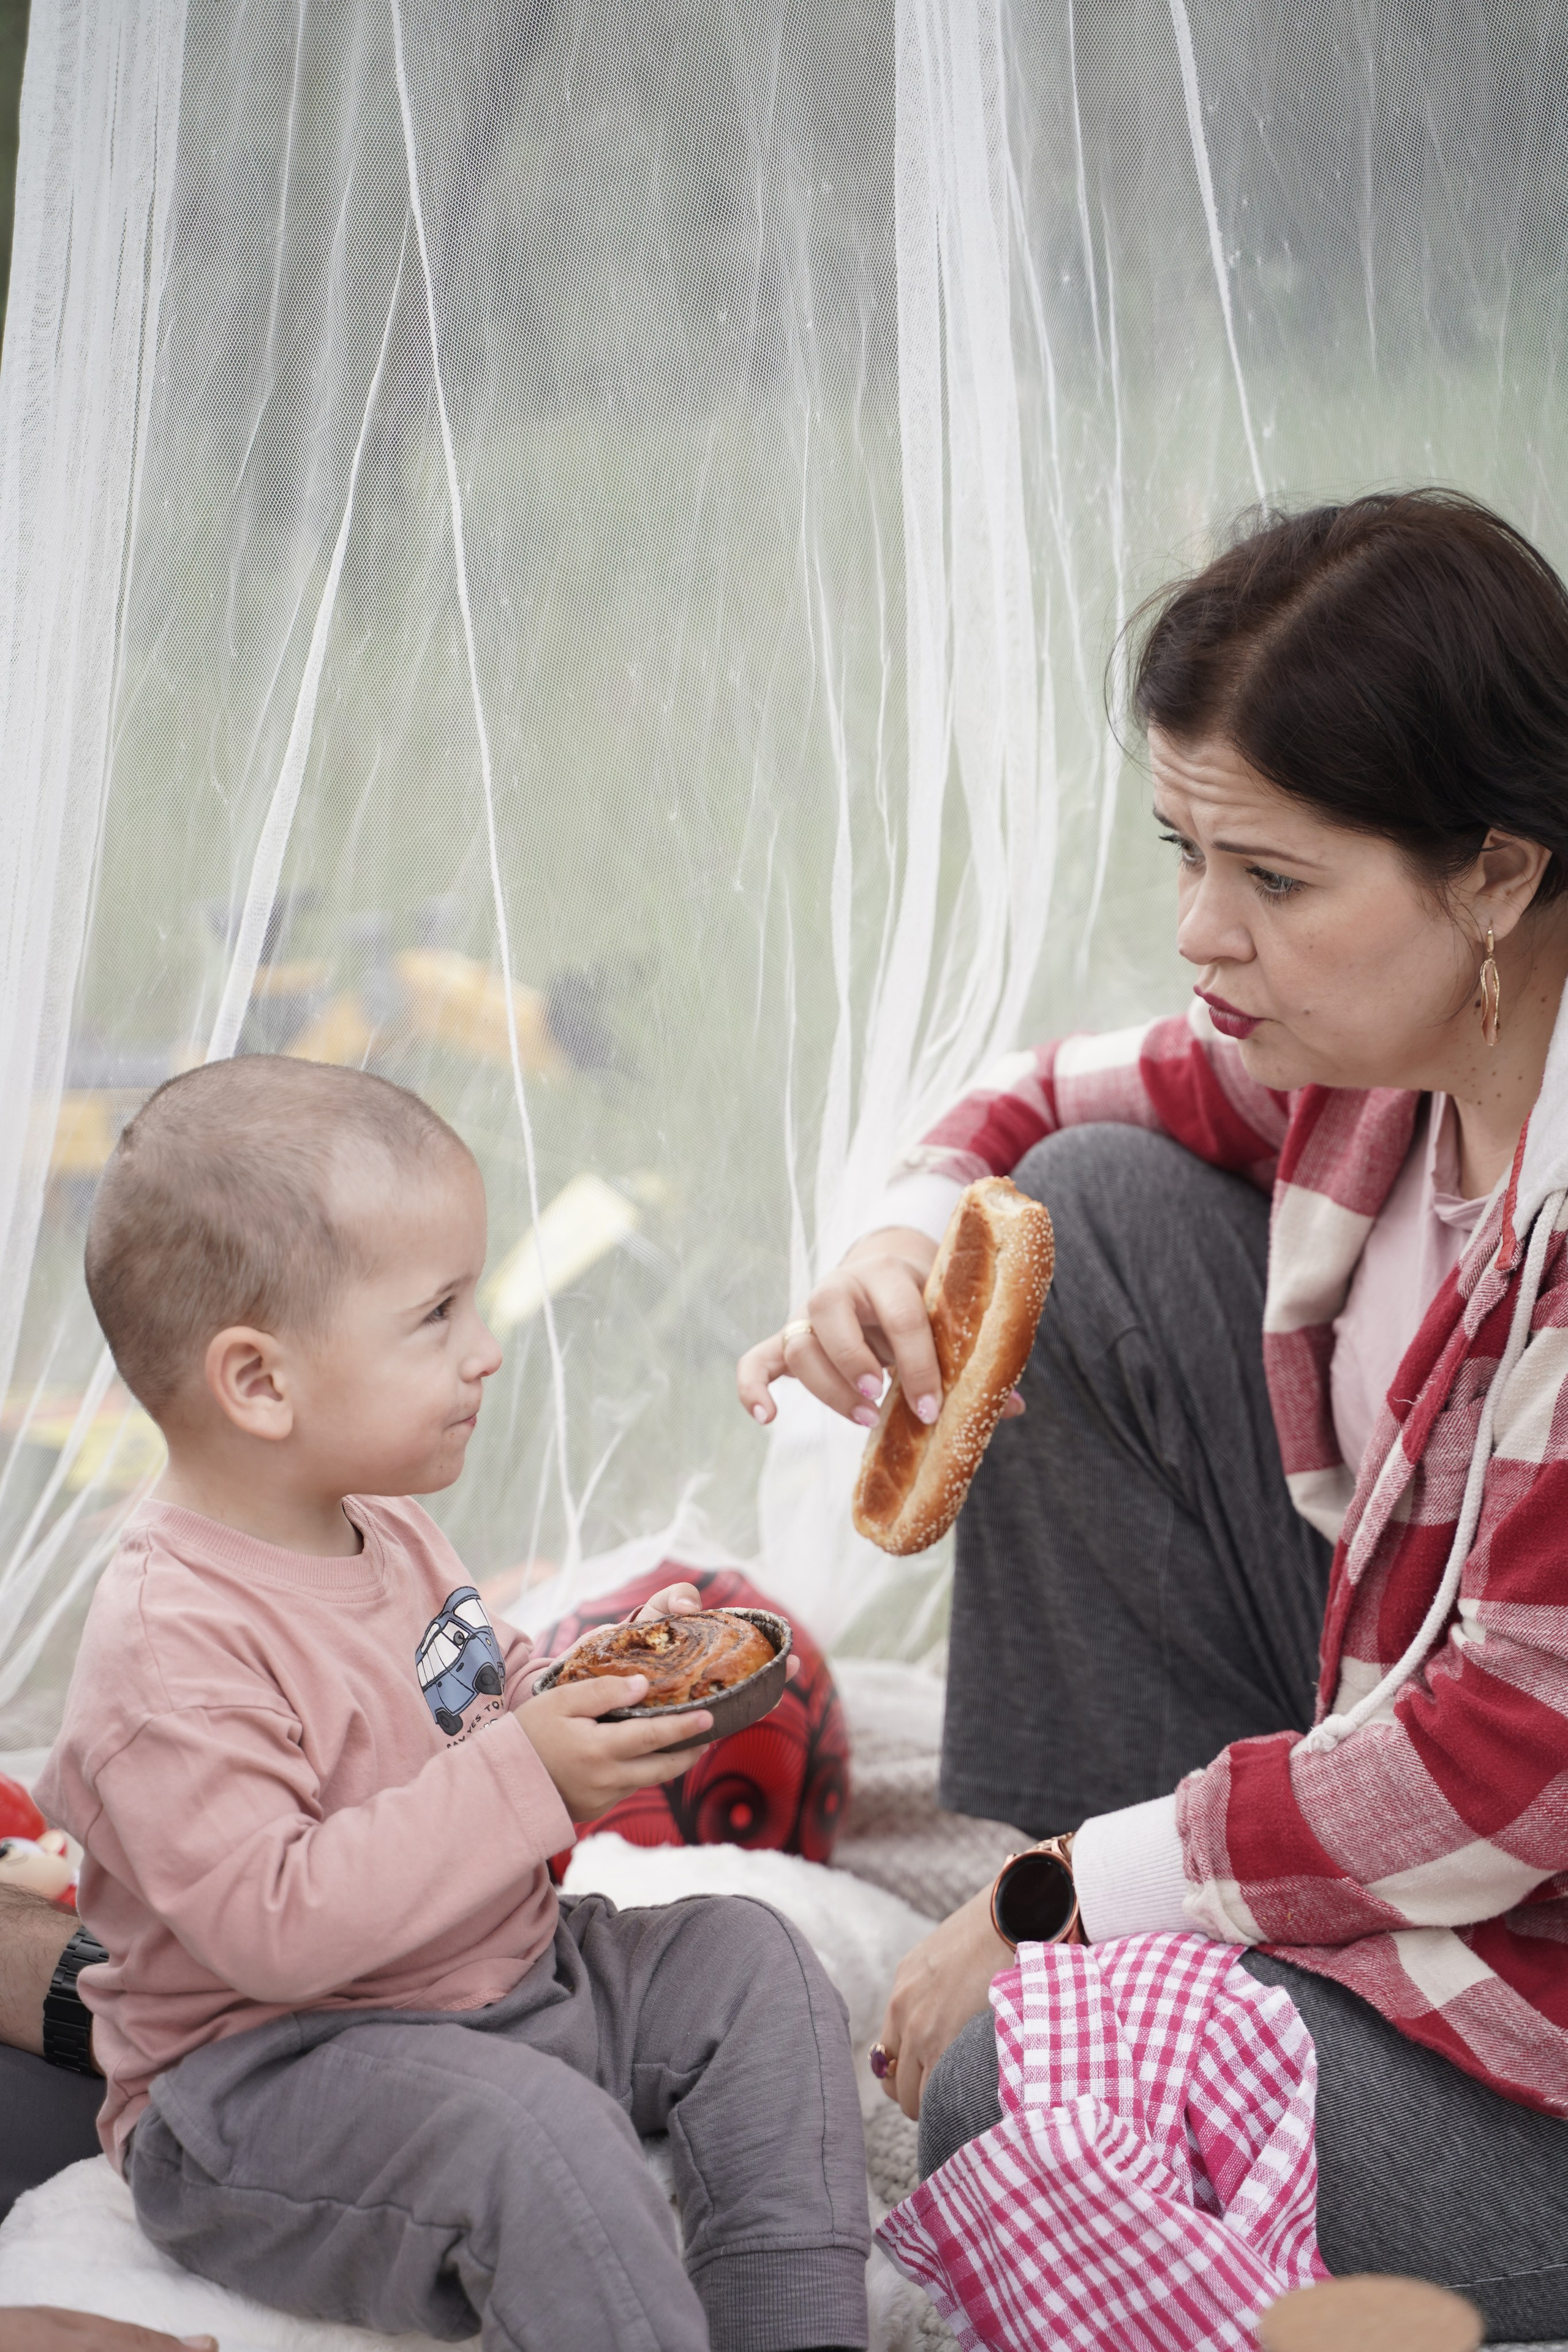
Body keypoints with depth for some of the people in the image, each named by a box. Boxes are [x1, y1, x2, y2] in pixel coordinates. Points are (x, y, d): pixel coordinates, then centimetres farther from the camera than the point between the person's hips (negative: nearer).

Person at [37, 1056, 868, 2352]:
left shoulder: (393, 1538, 6)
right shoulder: (170, 1640, -25)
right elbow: (273, 1927, -31)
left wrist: (594, 1676, 0)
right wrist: (523, 1776, -30)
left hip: (497, 1984, 9)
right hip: (263, 2085, -9)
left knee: (746, 1964, 0)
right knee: (538, 2136, -32)